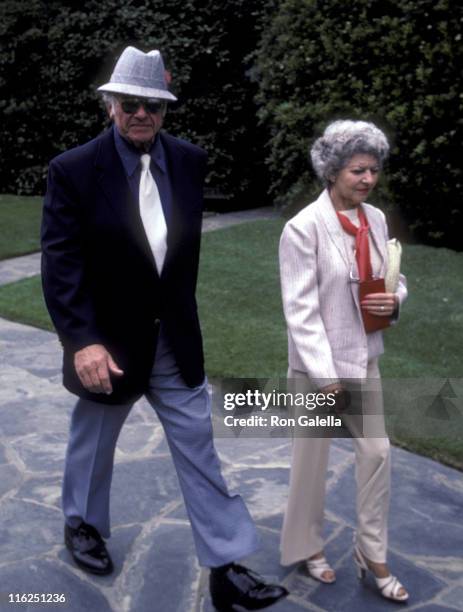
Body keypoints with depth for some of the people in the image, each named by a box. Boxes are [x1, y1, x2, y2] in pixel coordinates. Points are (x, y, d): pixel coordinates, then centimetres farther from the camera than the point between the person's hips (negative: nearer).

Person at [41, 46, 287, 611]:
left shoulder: (190, 162, -2)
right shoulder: (73, 170, -14)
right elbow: (60, 263, -18)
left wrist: (179, 310, 12)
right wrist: (82, 341, -27)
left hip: (176, 341, 3)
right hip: (108, 342, -3)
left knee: (198, 449, 6)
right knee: (93, 441, 20)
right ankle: (82, 523, 47)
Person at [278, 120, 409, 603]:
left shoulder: (376, 220, 2)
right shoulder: (304, 227, -17)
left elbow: (393, 277, 14)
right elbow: (300, 310, -18)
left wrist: (395, 300, -11)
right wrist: (326, 377, -18)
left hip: (365, 359, 6)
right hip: (318, 366, -6)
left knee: (377, 454, 11)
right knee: (312, 461, 11)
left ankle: (373, 555, 28)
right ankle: (306, 548, 33)